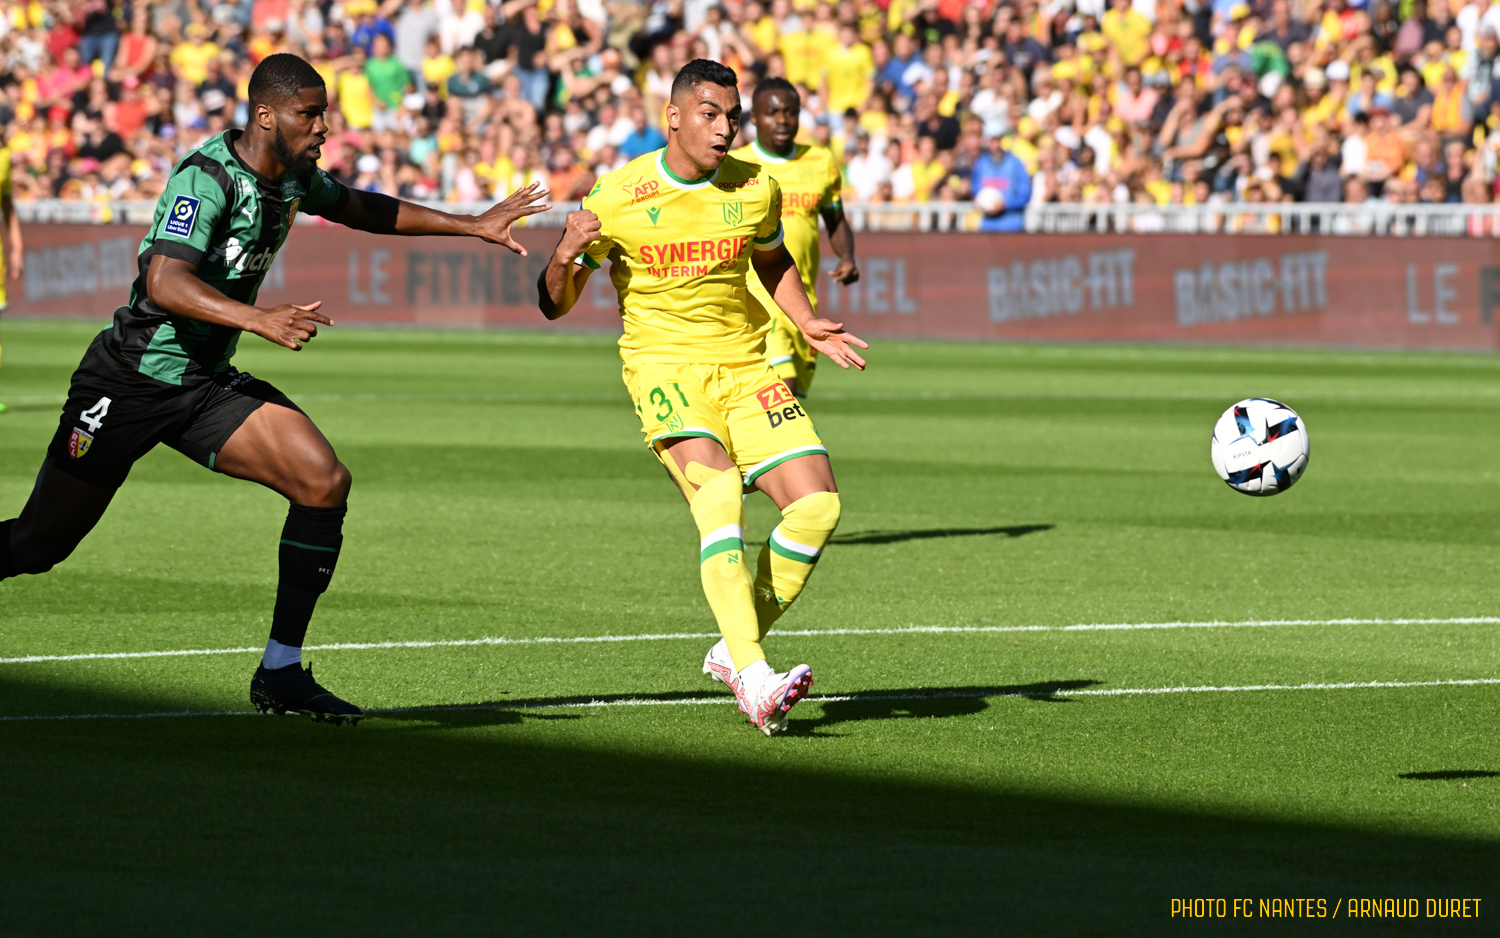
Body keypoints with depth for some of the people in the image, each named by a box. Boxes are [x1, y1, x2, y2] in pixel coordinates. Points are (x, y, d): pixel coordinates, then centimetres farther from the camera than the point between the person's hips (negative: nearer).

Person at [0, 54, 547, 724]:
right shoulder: (207, 178, -22)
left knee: (324, 484, -12)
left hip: (208, 383, 7)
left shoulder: (294, 176, 4)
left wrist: (472, 226, 23)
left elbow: (359, 209, 26)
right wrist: (261, 320, -47)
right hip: (131, 383, -7)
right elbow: (164, 284, -35)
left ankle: (280, 672, -5)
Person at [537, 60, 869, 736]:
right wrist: (565, 258, -24)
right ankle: (753, 678, -38)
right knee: (717, 487, -30)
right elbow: (555, 304, -2)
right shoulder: (617, 197, -8)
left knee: (818, 503, -12)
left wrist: (807, 325, 8)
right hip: (662, 364, -5)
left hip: (744, 366, 5)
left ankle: (734, 652, 5)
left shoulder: (755, 189, 3)